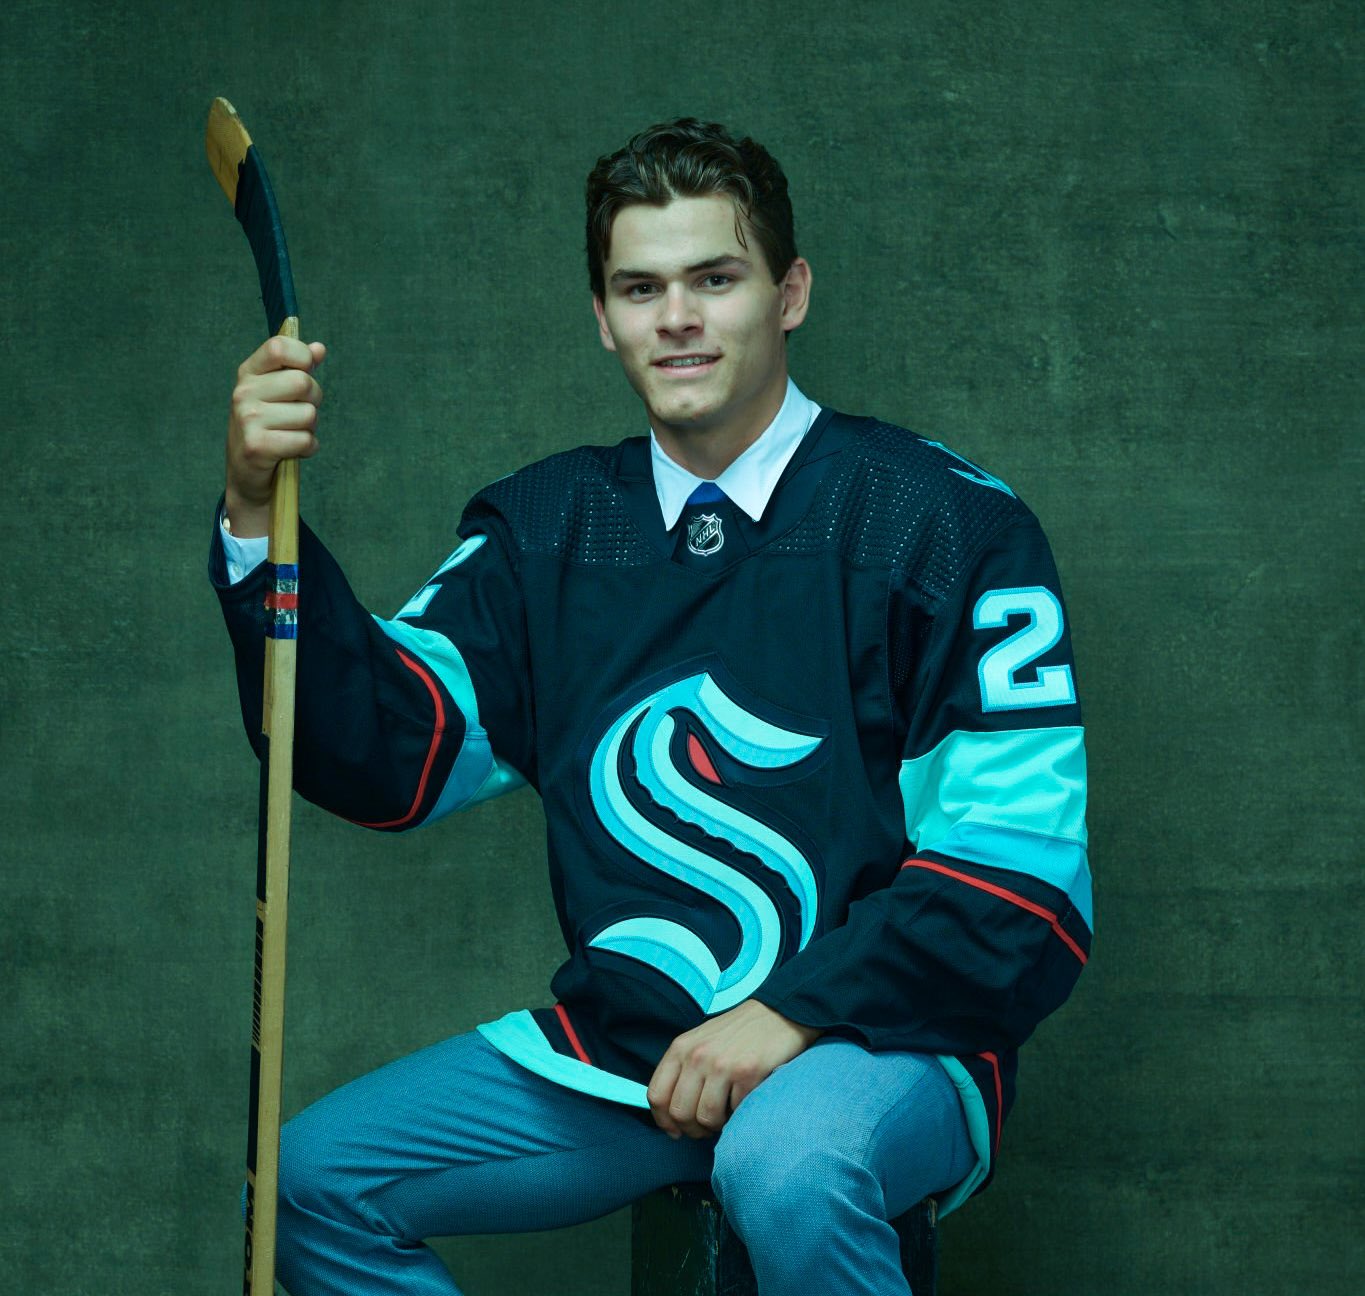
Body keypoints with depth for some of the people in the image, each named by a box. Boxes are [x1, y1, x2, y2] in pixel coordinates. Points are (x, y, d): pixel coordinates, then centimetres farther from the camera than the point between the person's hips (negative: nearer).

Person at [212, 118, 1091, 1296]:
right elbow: (384, 754, 0)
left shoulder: (944, 521, -5)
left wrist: (792, 1015, -21)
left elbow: (1022, 863, -10)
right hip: (618, 1042, 6)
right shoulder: (547, 527, 10)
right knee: (318, 1177, -1)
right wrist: (260, 521, -13)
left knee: (787, 1163, -38)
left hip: (872, 1036, -5)